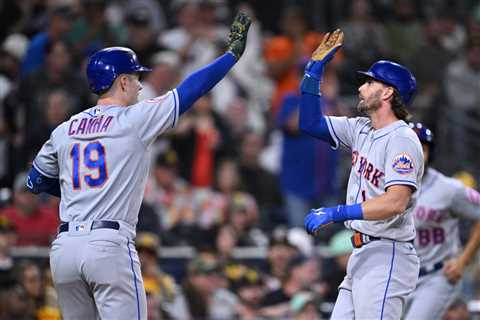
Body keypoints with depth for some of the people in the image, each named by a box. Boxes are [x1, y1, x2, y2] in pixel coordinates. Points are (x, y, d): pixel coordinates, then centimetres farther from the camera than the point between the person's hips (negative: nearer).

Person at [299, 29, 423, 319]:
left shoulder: (402, 139, -14)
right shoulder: (362, 130, 14)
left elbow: (396, 202, -26)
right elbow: (312, 123, 21)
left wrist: (338, 213, -31)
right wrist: (315, 69, 13)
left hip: (386, 256, -9)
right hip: (363, 253, 10)